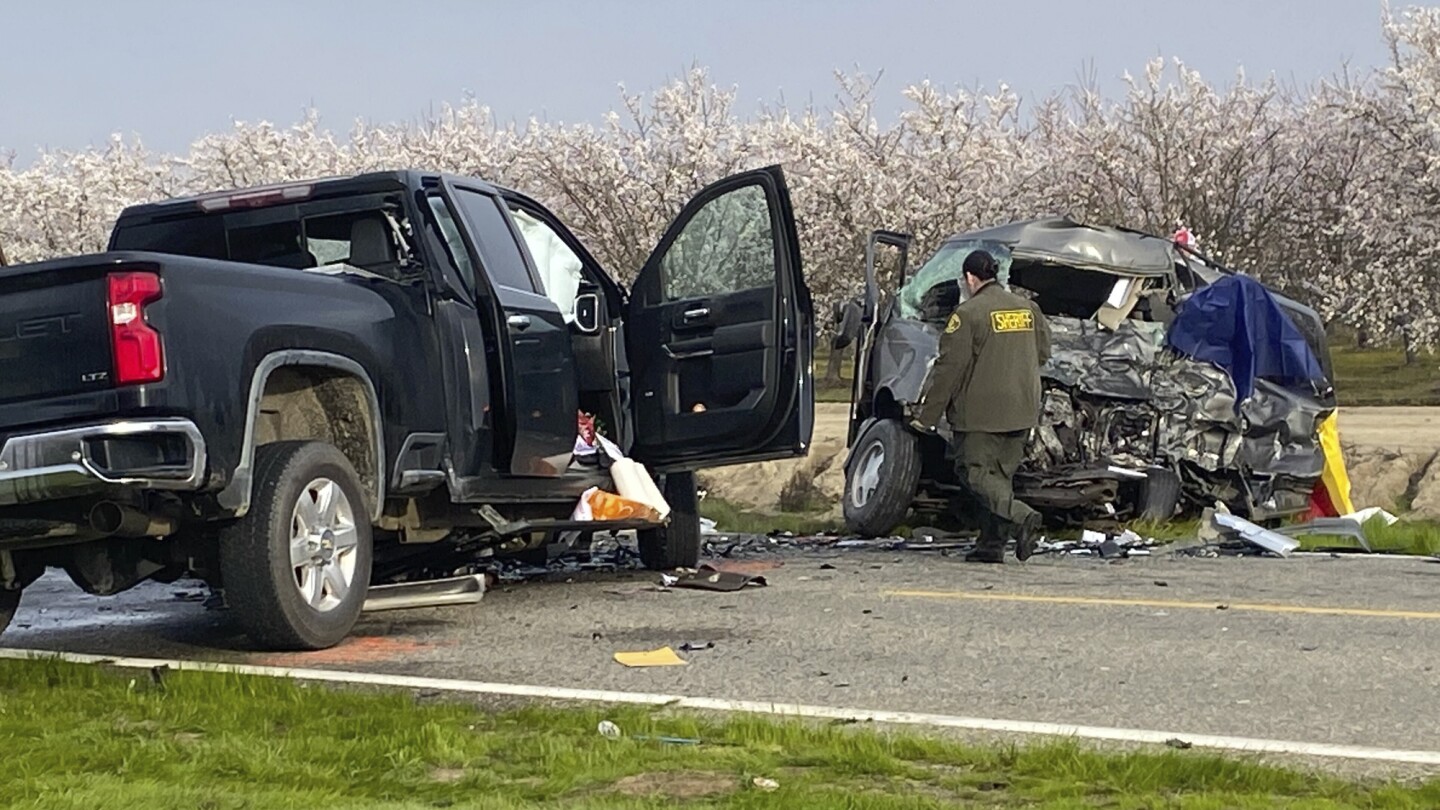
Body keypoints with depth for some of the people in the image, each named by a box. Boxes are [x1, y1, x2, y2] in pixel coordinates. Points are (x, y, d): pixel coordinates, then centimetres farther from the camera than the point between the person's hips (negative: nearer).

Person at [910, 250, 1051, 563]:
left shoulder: (968, 313, -12)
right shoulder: (1028, 309, 9)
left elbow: (949, 368, -13)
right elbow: (1043, 353, 19)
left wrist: (927, 416, -7)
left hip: (981, 411, -7)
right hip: (1022, 411, 7)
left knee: (975, 473, -1)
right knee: (1001, 475, 13)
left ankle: (1022, 517, -21)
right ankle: (992, 544, 10)